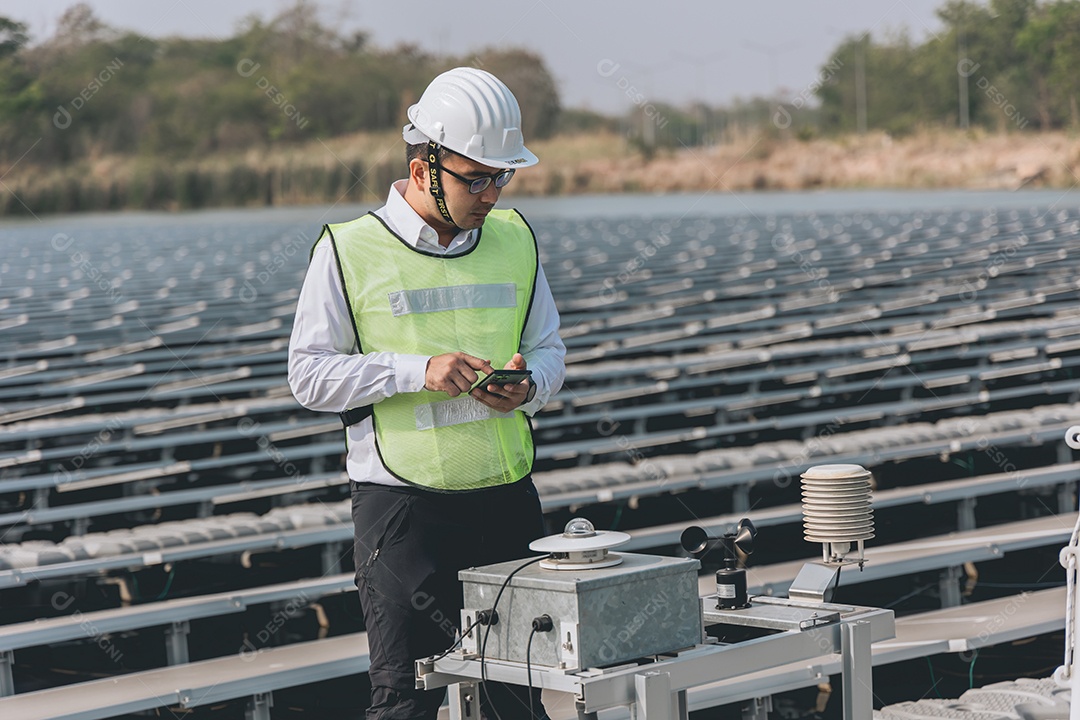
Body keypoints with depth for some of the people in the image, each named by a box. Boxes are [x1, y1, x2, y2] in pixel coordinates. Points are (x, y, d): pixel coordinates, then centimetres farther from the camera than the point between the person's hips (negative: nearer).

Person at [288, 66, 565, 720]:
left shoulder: (516, 240, 10)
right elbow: (309, 374, -5)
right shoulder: (350, 251, -3)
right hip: (403, 502, -4)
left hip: (507, 496, 4)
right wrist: (417, 371, -16)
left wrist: (527, 385, -6)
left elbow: (549, 348, 17)